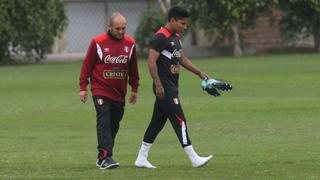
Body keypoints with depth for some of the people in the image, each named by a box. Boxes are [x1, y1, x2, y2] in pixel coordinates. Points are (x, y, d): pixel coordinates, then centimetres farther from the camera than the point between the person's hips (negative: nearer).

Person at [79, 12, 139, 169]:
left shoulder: (129, 43, 4)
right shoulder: (98, 42, -7)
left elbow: (133, 68, 15)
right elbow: (87, 65, -2)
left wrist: (134, 88, 17)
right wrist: (83, 87, -3)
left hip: (119, 92, 5)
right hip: (101, 90, -5)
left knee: (114, 125, 8)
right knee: (104, 122, -16)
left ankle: (102, 157, 19)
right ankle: (105, 157, -22)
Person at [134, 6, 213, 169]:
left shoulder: (176, 37, 15)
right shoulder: (161, 37, -15)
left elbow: (181, 58, 27)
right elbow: (151, 61, -19)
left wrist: (199, 73, 21)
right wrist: (158, 85, -23)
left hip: (172, 87, 10)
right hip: (164, 88, -10)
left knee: (158, 122, 12)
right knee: (179, 120, -9)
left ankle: (141, 159, 17)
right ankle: (194, 159, -8)